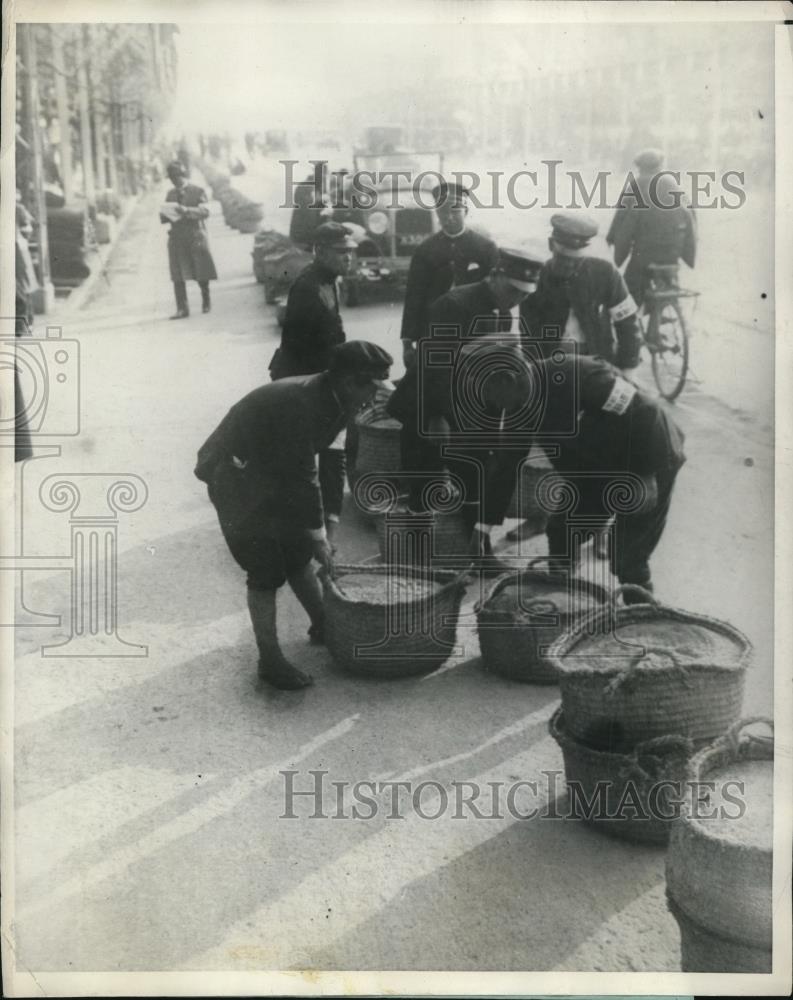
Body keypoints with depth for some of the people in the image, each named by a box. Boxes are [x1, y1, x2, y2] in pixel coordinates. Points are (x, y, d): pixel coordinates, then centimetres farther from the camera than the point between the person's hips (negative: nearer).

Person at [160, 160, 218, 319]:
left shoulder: (198, 191, 3)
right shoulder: (170, 194, 16)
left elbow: (205, 211, -9)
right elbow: (164, 217, 16)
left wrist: (186, 210, -23)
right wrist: (166, 215, -8)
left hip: (195, 236, -3)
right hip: (177, 237, 3)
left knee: (201, 273, 4)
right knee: (177, 276, -6)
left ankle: (206, 302, 25)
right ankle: (182, 308, -6)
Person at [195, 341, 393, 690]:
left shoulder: (334, 400, -5)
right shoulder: (300, 404, -33)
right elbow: (303, 476, -28)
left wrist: (329, 515, 1)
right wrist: (318, 534, -20)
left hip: (270, 473, 9)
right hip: (236, 475, -8)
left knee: (298, 554, 14)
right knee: (266, 570, -6)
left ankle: (323, 625, 31)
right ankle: (269, 660, 4)